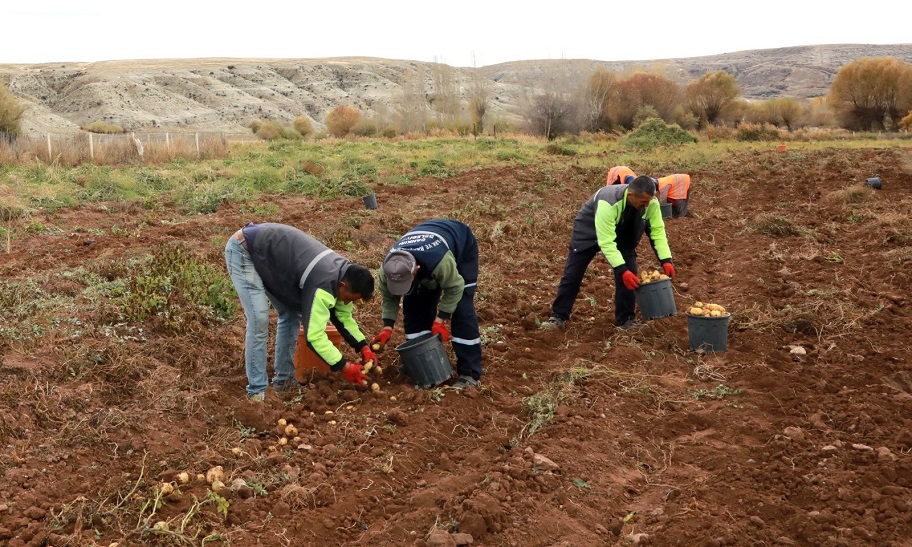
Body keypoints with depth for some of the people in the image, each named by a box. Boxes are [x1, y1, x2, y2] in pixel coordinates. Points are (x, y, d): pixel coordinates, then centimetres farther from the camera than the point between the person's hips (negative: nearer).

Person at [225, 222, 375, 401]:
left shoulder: (343, 273, -4)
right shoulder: (323, 286, -32)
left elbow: (344, 317, 9)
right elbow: (314, 336, -28)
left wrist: (364, 347, 0)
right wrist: (344, 367, -19)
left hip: (268, 253, 10)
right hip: (242, 251, -9)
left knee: (292, 314, 7)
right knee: (259, 320, -16)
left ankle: (283, 379, 17)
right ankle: (257, 391, -5)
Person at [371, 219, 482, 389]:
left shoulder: (440, 261, -48)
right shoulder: (388, 268, -32)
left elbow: (454, 288, -29)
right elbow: (388, 297, -12)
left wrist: (440, 320, -28)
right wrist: (387, 327, -19)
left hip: (462, 247, -5)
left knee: (462, 310, -15)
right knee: (413, 306, -5)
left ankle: (469, 373, -9)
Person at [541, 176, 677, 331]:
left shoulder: (651, 202, -27)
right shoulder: (608, 203, -43)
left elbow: (658, 230, -17)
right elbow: (606, 241, -42)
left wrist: (666, 260, -28)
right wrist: (622, 270, -47)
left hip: (623, 234, 5)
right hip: (589, 231, -4)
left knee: (629, 273, -8)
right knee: (572, 274, -4)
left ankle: (626, 319, 6)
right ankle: (558, 317, 5)